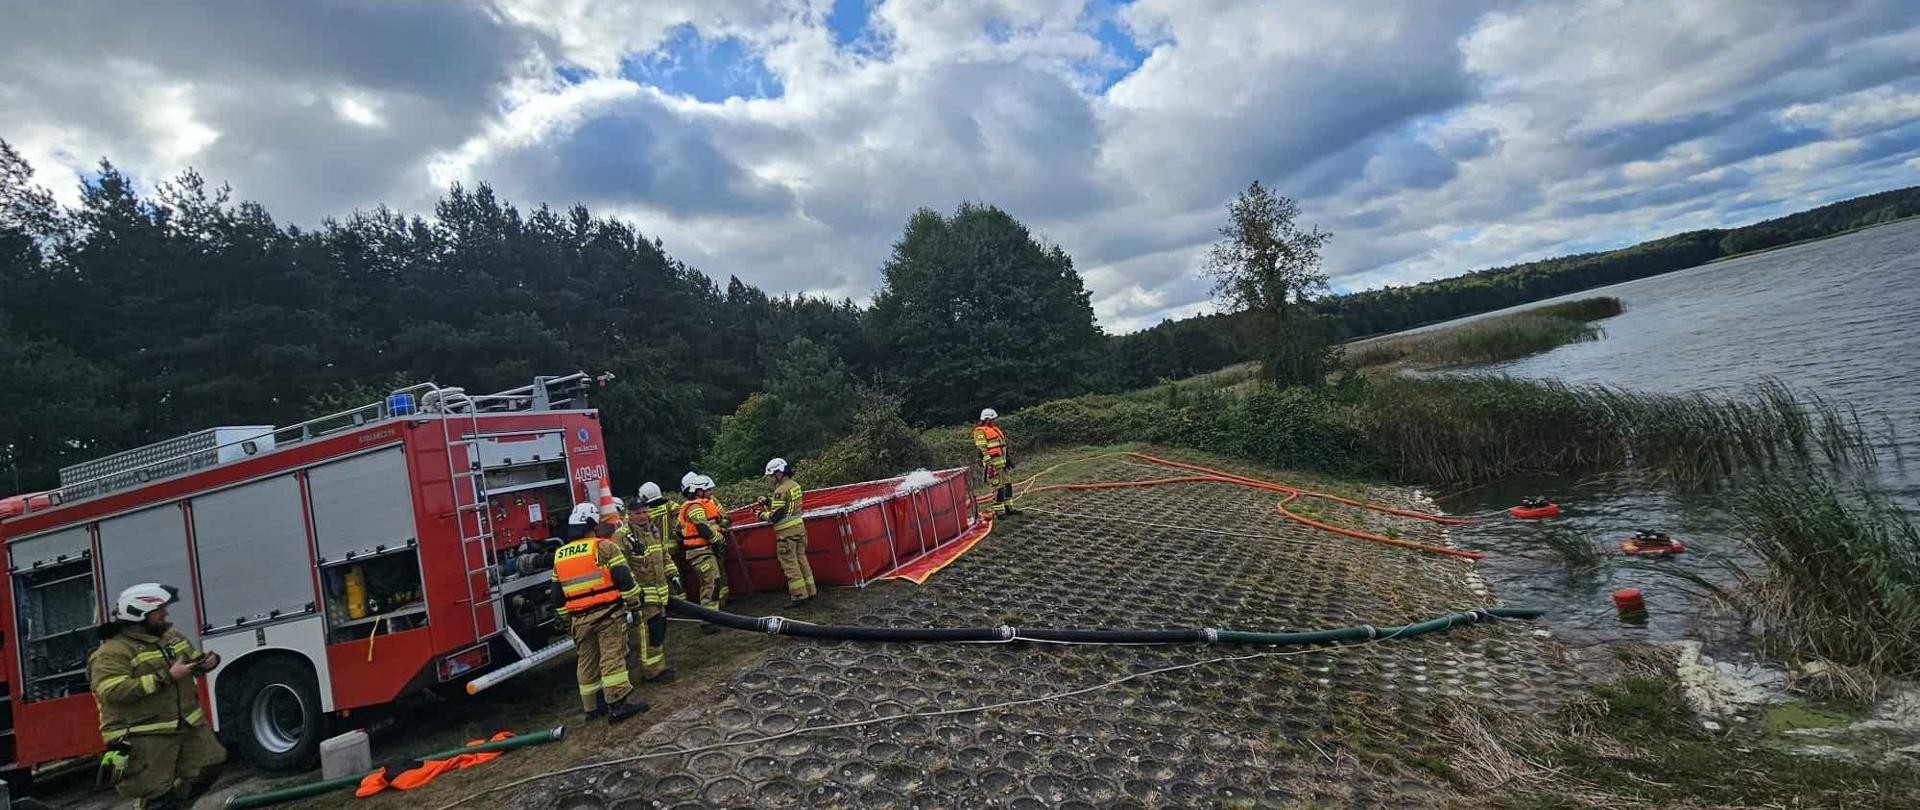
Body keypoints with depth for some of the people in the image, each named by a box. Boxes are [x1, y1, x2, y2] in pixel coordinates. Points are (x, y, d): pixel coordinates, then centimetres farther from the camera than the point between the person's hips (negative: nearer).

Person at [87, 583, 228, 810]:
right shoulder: (114, 651, -14)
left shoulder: (171, 635, 11)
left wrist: (206, 661, 0)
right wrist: (167, 677, -27)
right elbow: (112, 691, -25)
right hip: (146, 737, -7)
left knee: (210, 764, 12)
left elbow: (192, 658, 25)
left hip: (189, 724, 7)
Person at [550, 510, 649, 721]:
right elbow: (624, 578, -12)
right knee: (612, 657, -7)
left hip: (579, 618, 6)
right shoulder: (604, 547, -6)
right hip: (607, 613, -6)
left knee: (586, 661, 14)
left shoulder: (559, 555, 13)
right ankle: (619, 703, -12)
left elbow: (557, 595, 17)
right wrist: (633, 604, -5)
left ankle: (592, 705, 22)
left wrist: (568, 619, 25)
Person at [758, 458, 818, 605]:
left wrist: (763, 515, -1)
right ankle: (810, 590, 20)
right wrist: (769, 502, 13)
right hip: (799, 527, 9)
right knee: (801, 559, 15)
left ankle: (799, 594, 2)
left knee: (789, 563, -1)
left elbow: (775, 516, -18)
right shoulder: (795, 485, 9)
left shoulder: (780, 491, -17)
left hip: (786, 532, -9)